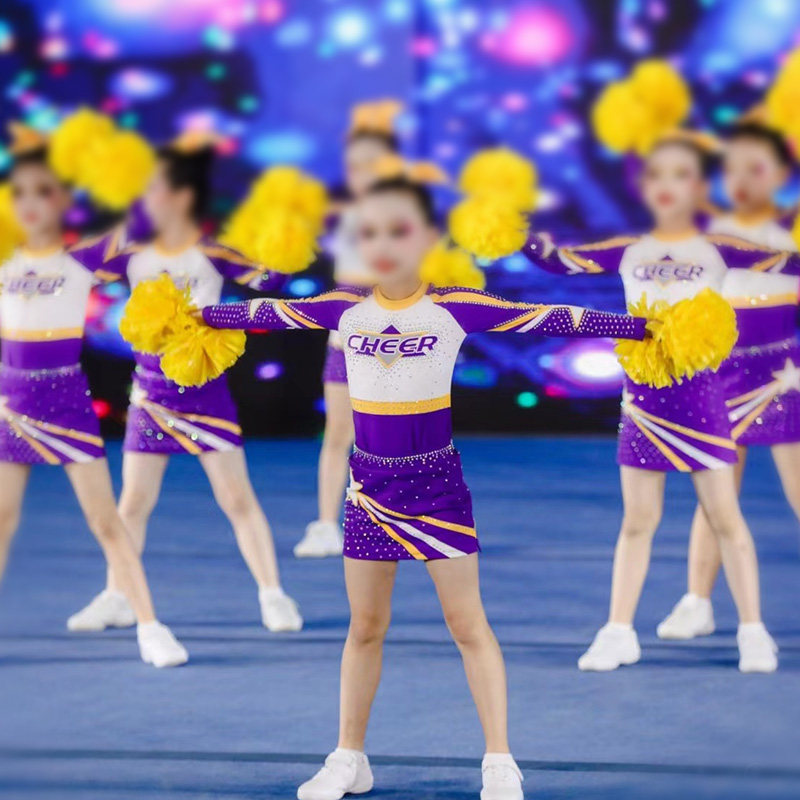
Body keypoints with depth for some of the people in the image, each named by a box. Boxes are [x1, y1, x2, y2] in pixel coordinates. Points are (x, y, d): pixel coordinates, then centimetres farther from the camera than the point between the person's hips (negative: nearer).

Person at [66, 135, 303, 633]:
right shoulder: (131, 252, -1)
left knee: (238, 498, -3)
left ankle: (273, 595, 5)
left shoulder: (213, 254, -10)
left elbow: (269, 280, -15)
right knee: (134, 502, 9)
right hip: (151, 391, 3)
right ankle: (116, 598, 20)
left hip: (204, 389, -3)